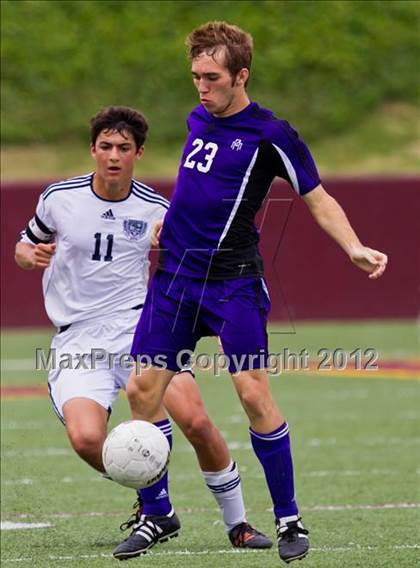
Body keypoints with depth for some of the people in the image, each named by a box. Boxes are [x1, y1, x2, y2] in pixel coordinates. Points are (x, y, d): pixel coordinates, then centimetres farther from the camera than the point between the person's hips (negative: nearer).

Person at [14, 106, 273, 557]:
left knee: (195, 421, -20)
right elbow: (23, 247, 17)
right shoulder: (58, 198, 1)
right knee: (86, 439, -25)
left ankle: (236, 523, 1)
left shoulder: (156, 210, 3)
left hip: (138, 327, 0)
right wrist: (32, 255, -6)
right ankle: (156, 508, 3)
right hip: (77, 340, 0)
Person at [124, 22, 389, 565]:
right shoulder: (197, 121, 12)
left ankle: (289, 520, 0)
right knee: (143, 388, -1)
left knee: (253, 393, -13)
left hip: (233, 281, -6)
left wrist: (355, 248, -19)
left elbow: (319, 200, -5)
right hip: (175, 275, 6)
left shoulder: (270, 134, -8)